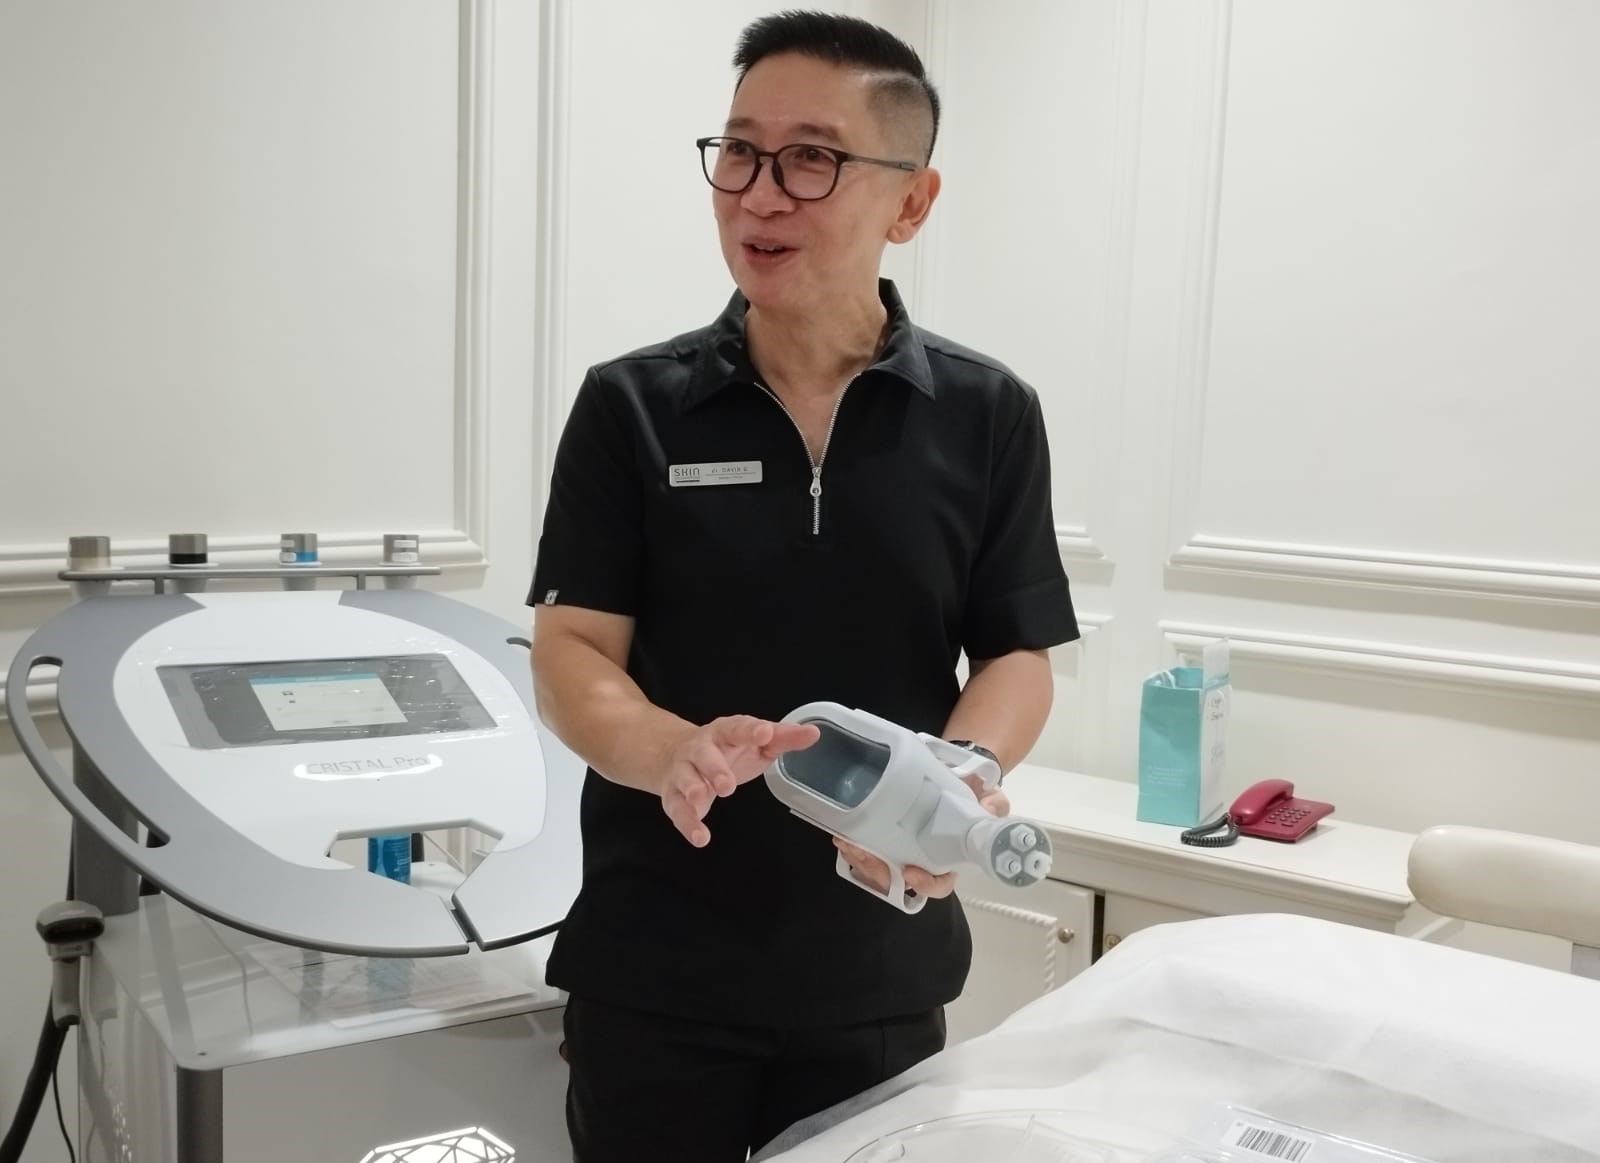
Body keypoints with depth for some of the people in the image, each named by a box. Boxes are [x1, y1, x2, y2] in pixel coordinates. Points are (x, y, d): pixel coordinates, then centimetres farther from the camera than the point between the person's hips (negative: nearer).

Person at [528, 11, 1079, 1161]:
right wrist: (670, 752, -27)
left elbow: (1018, 660, 0)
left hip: (881, 974, 1)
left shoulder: (988, 416, -1)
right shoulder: (630, 406, -3)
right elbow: (573, 654, -5)